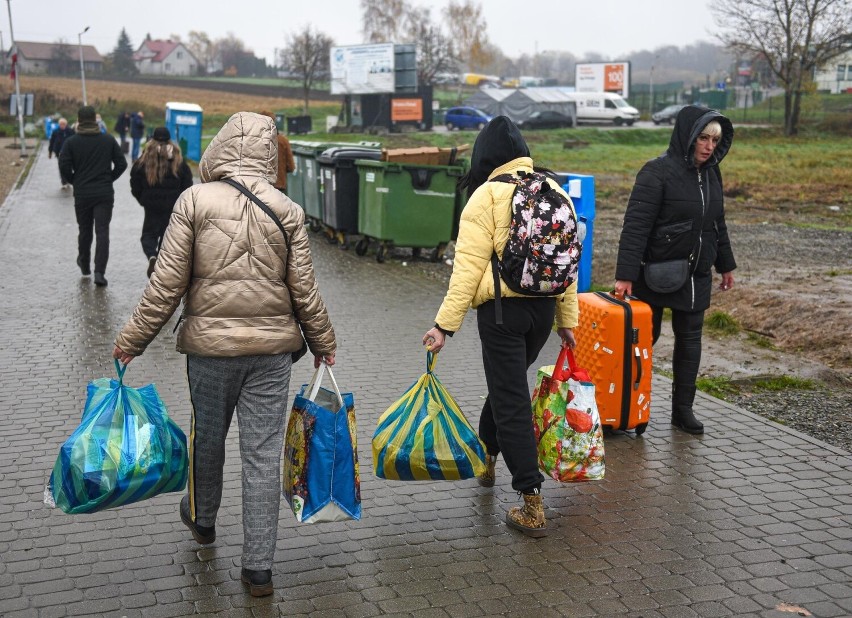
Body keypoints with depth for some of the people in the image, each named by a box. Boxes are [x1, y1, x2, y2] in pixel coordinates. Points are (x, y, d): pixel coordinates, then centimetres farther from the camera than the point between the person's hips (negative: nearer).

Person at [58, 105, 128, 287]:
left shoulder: (71, 142, -3)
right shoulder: (108, 140, 0)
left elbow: (64, 167, -9)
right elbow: (122, 164, 0)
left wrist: (75, 182, 8)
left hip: (82, 195, 1)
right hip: (105, 194, -1)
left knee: (84, 230, 16)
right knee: (102, 232, -3)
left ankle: (84, 265, 33)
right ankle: (99, 272, -14)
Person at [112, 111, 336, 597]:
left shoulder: (196, 200, -8)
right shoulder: (287, 210, -3)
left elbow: (167, 283, -8)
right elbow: (304, 289, 0)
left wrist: (132, 340, 3)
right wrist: (323, 342, 14)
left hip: (210, 344, -1)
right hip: (272, 346, 1)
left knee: (208, 436, 21)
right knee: (263, 454, 5)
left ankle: (202, 518, 47)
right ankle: (259, 568, 11)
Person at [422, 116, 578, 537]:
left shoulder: (487, 195, -10)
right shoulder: (554, 190, 9)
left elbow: (469, 266, -15)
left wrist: (445, 324, -12)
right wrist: (567, 320, 19)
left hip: (502, 309, -7)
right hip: (544, 308, 7)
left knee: (512, 402, 0)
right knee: (508, 382, 27)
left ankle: (533, 506, 2)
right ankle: (486, 456, 47)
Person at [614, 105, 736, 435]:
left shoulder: (710, 173, 8)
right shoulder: (658, 171, -16)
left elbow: (718, 223, 19)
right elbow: (635, 225, -20)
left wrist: (725, 265, 20)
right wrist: (626, 275, -24)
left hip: (697, 276, 7)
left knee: (690, 339, 10)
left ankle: (683, 408, 20)